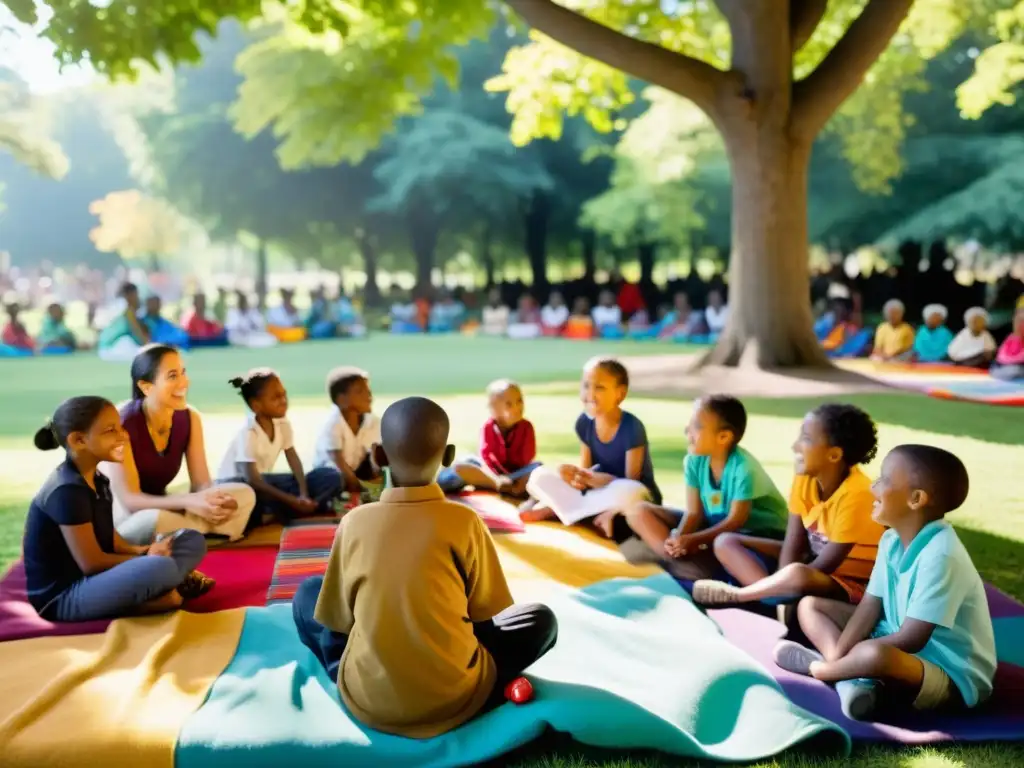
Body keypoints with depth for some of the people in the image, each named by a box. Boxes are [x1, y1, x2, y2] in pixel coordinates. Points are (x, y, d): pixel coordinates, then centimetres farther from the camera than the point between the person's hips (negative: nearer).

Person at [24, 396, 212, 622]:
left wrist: (140, 551, -7)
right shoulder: (67, 491, -21)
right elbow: (92, 563, -21)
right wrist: (146, 559, -9)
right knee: (159, 568, -37)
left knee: (193, 541, 7)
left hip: (97, 579, 10)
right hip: (61, 597, -10)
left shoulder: (96, 481, 8)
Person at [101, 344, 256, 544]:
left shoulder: (190, 418, -5)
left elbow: (201, 483, -6)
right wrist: (188, 502, -41)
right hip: (121, 516, -6)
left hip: (160, 506, 6)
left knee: (244, 494, -14)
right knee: (158, 519, -42)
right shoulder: (122, 423, -23)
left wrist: (213, 499, -32)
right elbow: (128, 500, -26)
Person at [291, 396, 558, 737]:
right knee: (541, 620, 20)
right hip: (455, 700, 0)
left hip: (367, 702, 1)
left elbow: (338, 619, 2)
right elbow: (486, 614, 0)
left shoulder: (354, 522, -7)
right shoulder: (465, 522, -11)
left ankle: (359, 681, 12)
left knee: (307, 594, 21)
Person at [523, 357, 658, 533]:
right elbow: (585, 469, -2)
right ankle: (600, 512, -23)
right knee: (540, 476, -9)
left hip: (639, 496, -5)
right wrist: (579, 476, -27)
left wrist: (591, 478, -34)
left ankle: (555, 507, -24)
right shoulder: (584, 422, -6)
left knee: (626, 493, -43)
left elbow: (630, 482, -21)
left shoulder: (632, 427, -22)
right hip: (601, 489, 5)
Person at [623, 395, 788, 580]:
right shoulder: (694, 461, -9)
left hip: (756, 530, -7)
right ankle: (681, 560, -26)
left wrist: (694, 540, -30)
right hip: (715, 524, 7)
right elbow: (694, 511, -9)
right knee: (639, 512, -6)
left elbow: (736, 520, -23)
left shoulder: (744, 468, -26)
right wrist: (678, 538, -28)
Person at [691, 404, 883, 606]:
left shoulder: (855, 495, -27)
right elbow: (793, 545, -10)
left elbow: (825, 566, -23)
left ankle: (733, 595, -14)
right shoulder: (804, 479, -6)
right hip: (811, 562, 8)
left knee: (798, 575, -42)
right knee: (726, 542, -3)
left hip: (852, 583, -8)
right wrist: (779, 583, -26)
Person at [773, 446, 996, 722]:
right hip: (898, 647, 9)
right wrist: (839, 656, -14)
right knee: (809, 605, 8)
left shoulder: (940, 556, -27)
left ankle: (817, 666, -9)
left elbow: (911, 640, -27)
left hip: (953, 675, -9)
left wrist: (850, 654, -19)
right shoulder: (892, 540, -1)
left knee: (875, 656, -41)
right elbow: (870, 605, -1)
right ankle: (851, 677, -17)